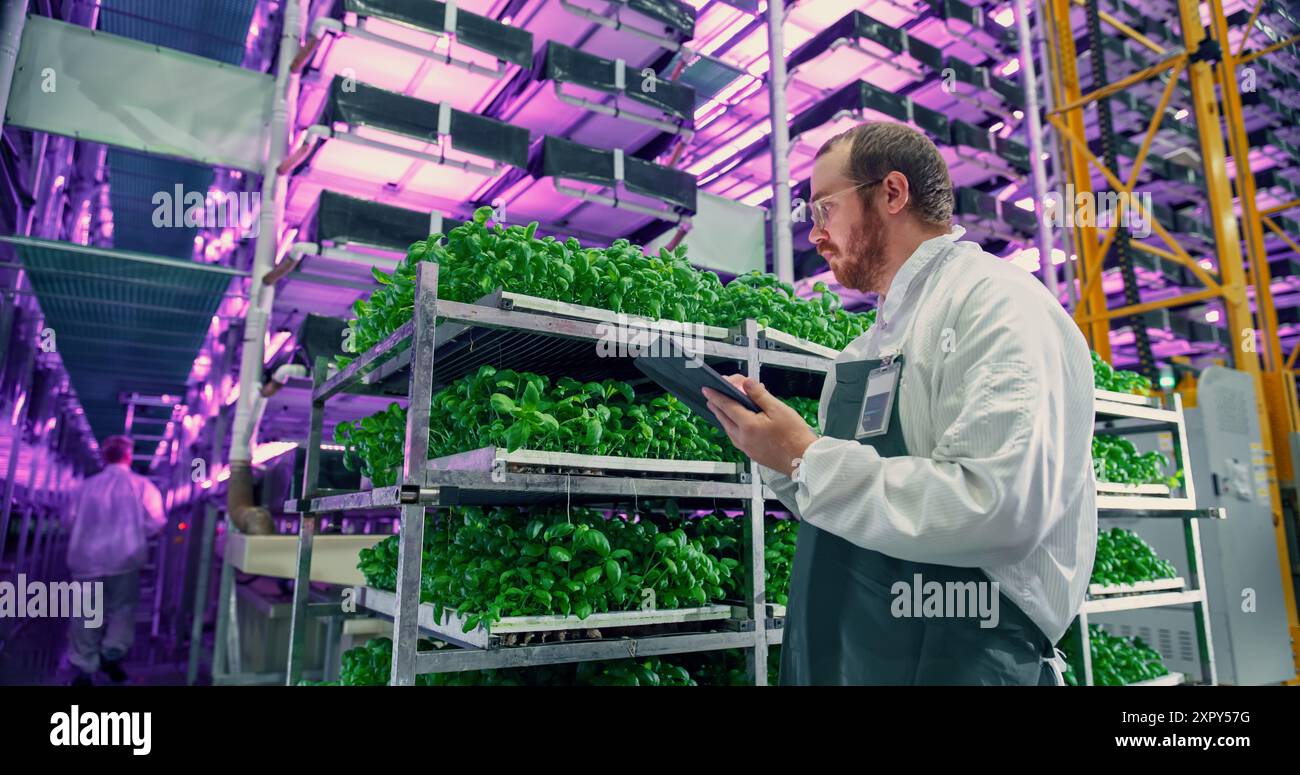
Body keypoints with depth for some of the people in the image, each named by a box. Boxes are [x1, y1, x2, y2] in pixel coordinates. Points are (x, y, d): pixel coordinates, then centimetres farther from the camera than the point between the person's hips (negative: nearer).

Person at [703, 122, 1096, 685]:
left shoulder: (998, 304, -13)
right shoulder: (873, 344, 12)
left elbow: (997, 507, -27)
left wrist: (806, 459, -21)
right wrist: (779, 454, -1)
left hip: (959, 658, -8)